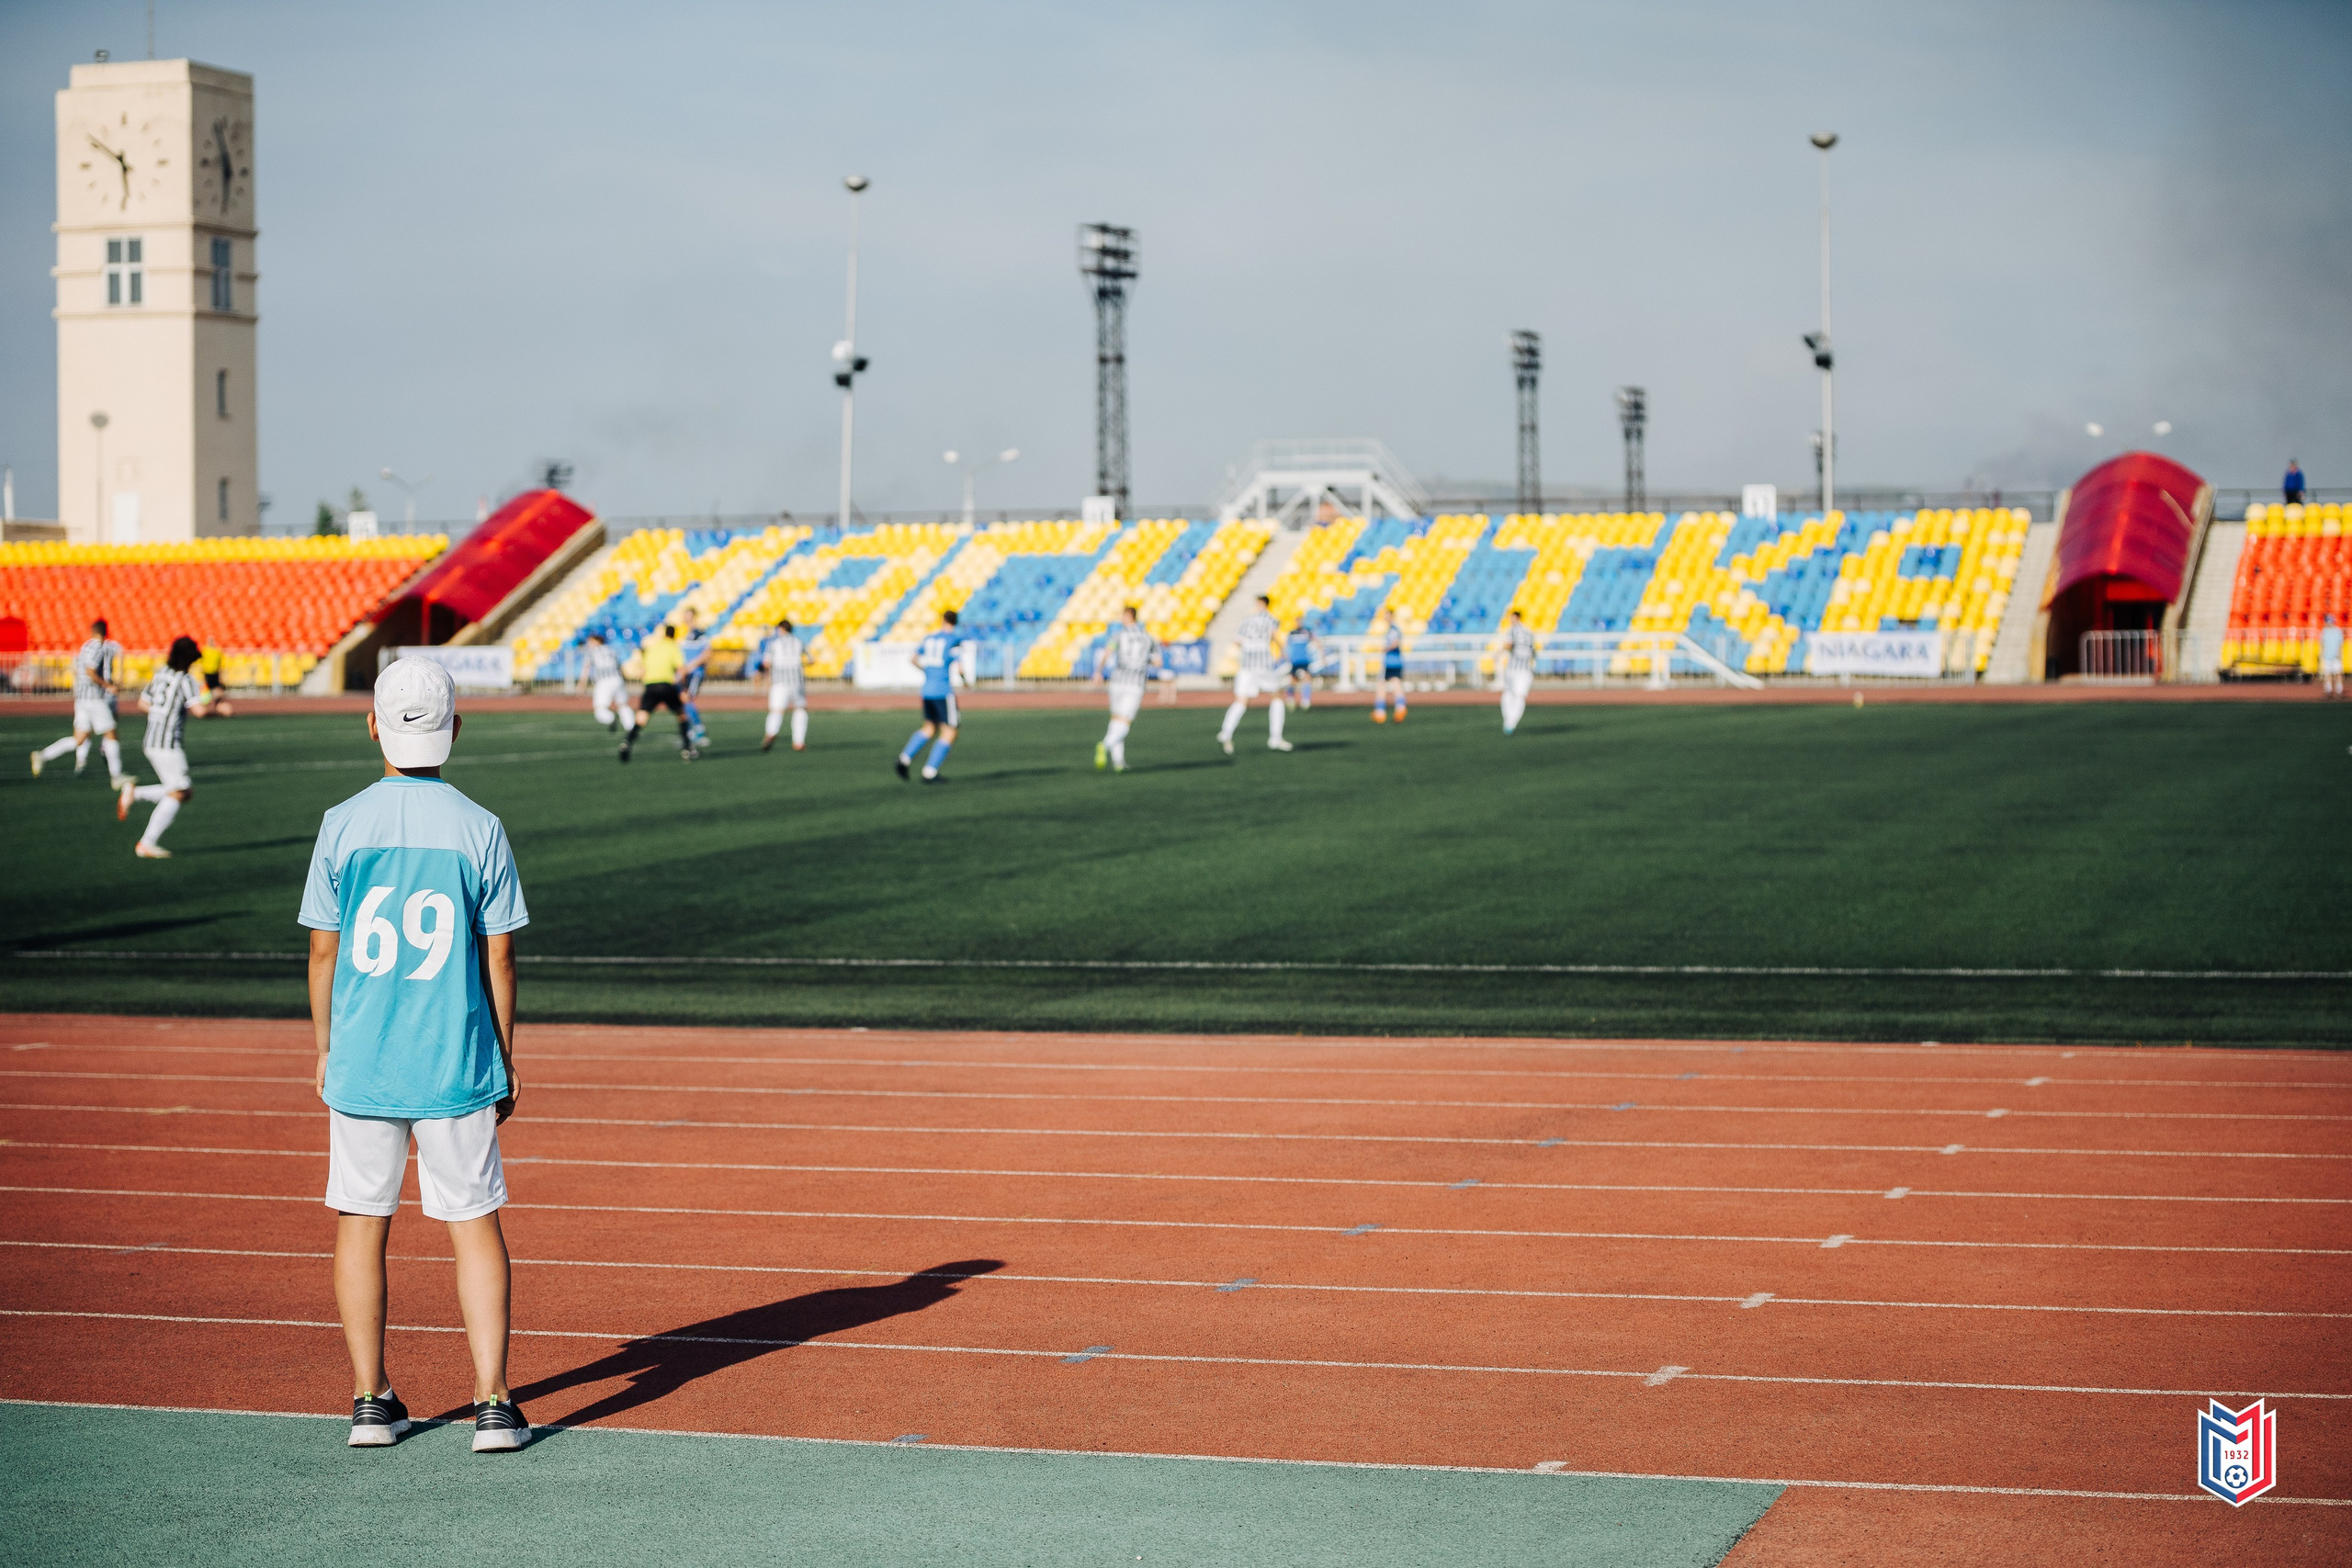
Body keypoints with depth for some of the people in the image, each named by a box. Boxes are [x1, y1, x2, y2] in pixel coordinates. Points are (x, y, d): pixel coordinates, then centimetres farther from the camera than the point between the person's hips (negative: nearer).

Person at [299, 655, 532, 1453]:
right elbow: (499, 958, -2)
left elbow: (322, 950, 1)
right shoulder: (480, 830, -5)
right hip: (458, 1070, -1)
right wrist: (504, 1061, 8)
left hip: (360, 1065, 1)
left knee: (360, 1225, 11)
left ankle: (371, 1401, 14)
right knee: (476, 1227, 5)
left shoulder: (342, 826, -4)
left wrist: (324, 1051, 13)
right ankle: (493, 1404, 1)